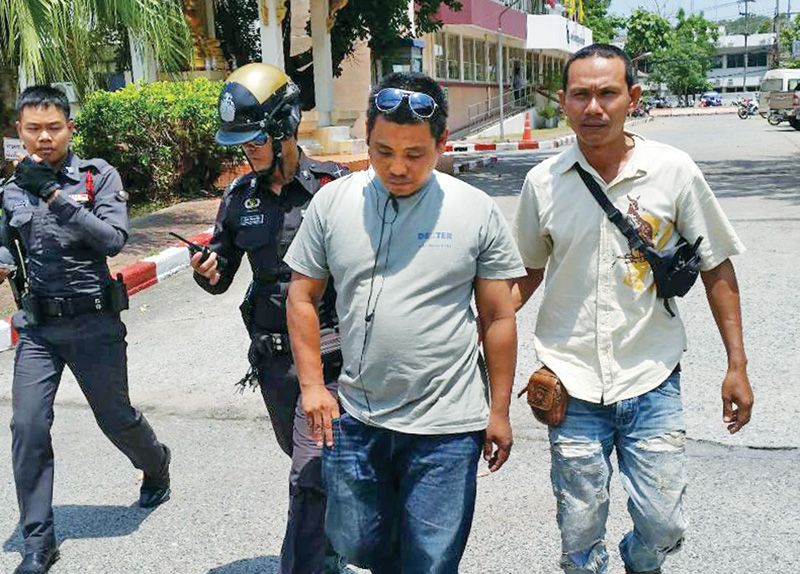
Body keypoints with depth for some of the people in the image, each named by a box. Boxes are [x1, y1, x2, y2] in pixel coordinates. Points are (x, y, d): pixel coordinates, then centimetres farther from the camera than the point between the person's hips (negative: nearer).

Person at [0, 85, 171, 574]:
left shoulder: (99, 176, -6)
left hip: (94, 322, -3)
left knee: (116, 418, 11)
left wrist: (56, 196, -24)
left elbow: (114, 239, -19)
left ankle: (157, 466, 45)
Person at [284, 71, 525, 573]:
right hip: (356, 419, 3)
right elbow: (303, 296, 7)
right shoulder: (332, 202, -1)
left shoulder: (478, 211, -6)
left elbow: (499, 318, -1)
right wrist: (312, 385, 1)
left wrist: (499, 411, 2)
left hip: (446, 426, -3)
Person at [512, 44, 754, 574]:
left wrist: (737, 365, 2)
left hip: (652, 379, 0)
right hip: (572, 384, 1)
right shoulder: (543, 182, -3)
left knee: (664, 527, 6)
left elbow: (716, 267, 3)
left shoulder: (674, 171, -6)